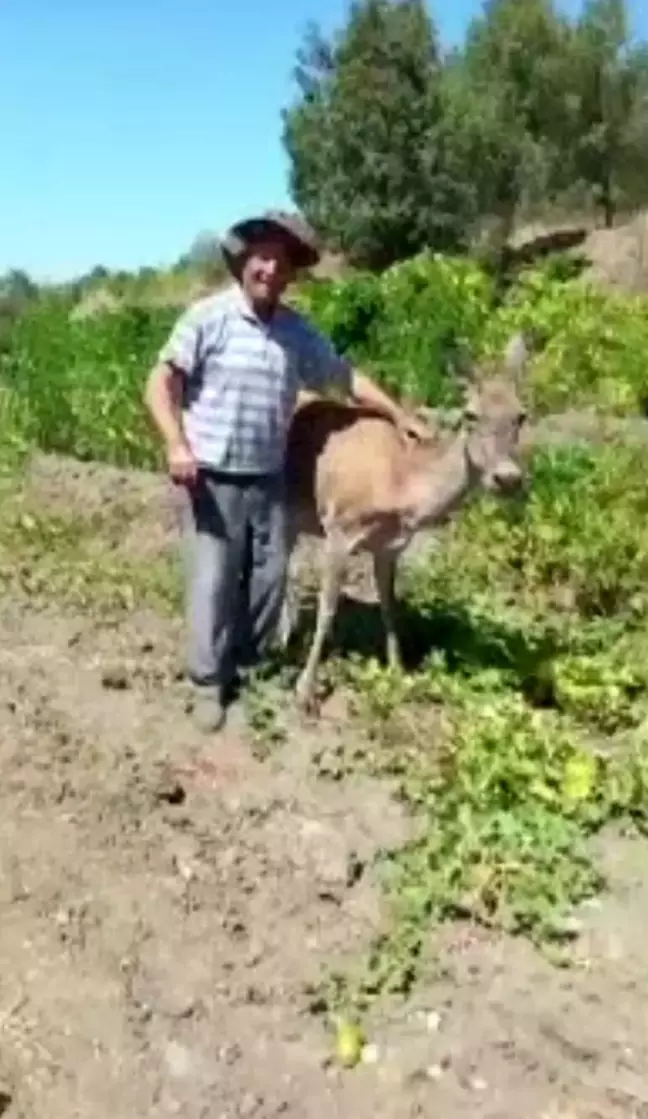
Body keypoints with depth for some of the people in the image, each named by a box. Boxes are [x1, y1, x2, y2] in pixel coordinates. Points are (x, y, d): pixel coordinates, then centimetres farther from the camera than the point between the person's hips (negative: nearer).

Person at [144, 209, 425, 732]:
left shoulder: (299, 331, 7)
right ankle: (209, 682, 13)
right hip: (213, 478, -5)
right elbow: (162, 381, -9)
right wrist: (176, 444, -22)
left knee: (269, 577, 10)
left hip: (269, 480, 5)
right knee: (213, 581, -1)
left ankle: (249, 664, 29)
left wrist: (399, 415, 13)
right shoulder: (209, 316, -8)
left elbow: (345, 376, 17)